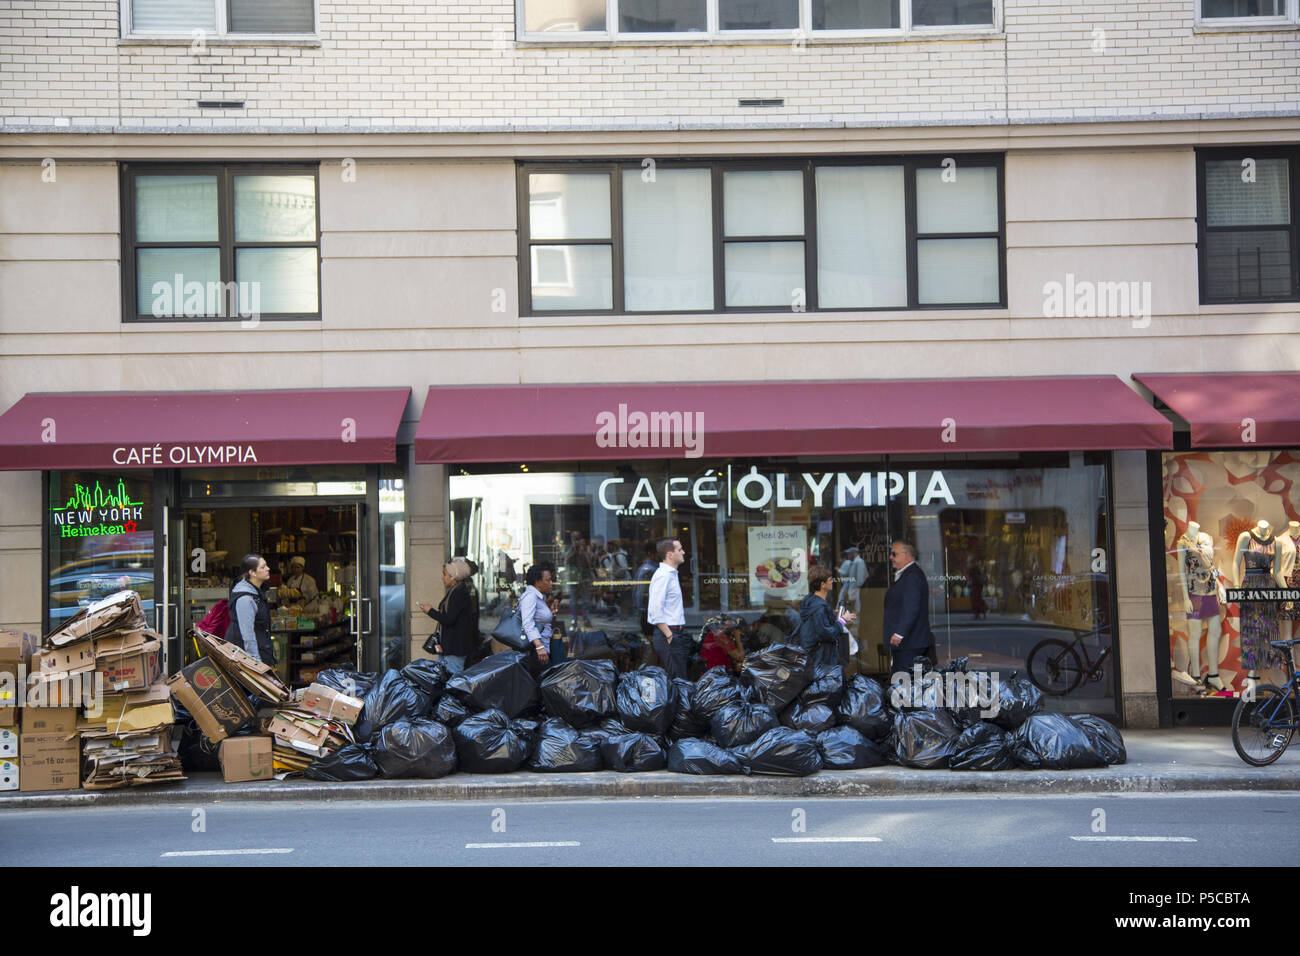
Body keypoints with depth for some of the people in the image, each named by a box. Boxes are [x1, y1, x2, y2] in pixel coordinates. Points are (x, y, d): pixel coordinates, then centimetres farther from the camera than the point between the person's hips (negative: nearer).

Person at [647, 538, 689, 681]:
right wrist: (669, 635, -19)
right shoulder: (663, 575, -14)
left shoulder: (671, 574, 19)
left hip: (674, 635, 10)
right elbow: (655, 610, -21)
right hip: (669, 635, -10)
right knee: (677, 681, -11)